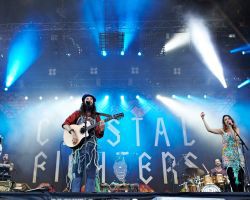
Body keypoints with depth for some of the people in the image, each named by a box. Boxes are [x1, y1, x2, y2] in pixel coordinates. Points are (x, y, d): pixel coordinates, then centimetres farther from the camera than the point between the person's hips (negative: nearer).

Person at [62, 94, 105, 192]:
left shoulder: (96, 116, 16)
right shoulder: (78, 113, 12)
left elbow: (99, 135, 10)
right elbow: (65, 123, 4)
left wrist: (102, 129, -12)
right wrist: (72, 132, -13)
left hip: (91, 146, 2)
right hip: (78, 145, -2)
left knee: (91, 172, -3)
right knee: (77, 171, -8)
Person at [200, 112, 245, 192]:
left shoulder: (237, 129, 8)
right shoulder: (222, 131, 6)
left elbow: (236, 139, -12)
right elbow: (209, 129, -4)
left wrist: (231, 127, -11)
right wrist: (203, 119, -9)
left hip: (237, 155, 1)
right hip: (228, 156, -1)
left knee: (240, 176, -4)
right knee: (232, 177, -8)